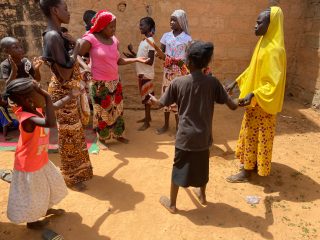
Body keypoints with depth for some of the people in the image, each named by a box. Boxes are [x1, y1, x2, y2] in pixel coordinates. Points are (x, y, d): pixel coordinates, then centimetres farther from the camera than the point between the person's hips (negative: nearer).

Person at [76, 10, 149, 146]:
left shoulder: (114, 40, 6)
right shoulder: (90, 39, -13)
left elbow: (118, 61, 11)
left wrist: (137, 59, 5)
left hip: (115, 82, 6)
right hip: (99, 84, -6)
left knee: (117, 110, 15)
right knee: (102, 112, 7)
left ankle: (118, 134, 32)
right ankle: (102, 138, 25)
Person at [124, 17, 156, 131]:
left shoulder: (150, 41, -16)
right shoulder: (143, 41, 12)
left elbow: (150, 61, -21)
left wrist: (134, 58, -23)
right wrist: (132, 52, 2)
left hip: (147, 74, -9)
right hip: (141, 73, 9)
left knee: (146, 97, -2)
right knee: (144, 96, 17)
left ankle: (147, 122, 7)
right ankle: (147, 117, 30)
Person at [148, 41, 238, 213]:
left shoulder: (178, 82, -11)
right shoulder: (213, 82, -7)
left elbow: (161, 104, 0)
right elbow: (232, 106, -4)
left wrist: (152, 99, 22)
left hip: (185, 136, -2)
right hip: (204, 136, 2)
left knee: (179, 168, 13)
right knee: (202, 166, 23)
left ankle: (172, 203, 27)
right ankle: (202, 195, 44)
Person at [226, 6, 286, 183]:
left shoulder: (274, 50, -23)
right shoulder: (264, 43, 7)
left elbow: (274, 82, -27)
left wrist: (252, 95, -38)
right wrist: (236, 82, 14)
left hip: (263, 103, -9)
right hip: (255, 101, 9)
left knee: (254, 136, 3)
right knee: (251, 134, 20)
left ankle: (246, 172, 18)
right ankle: (252, 163, 37)